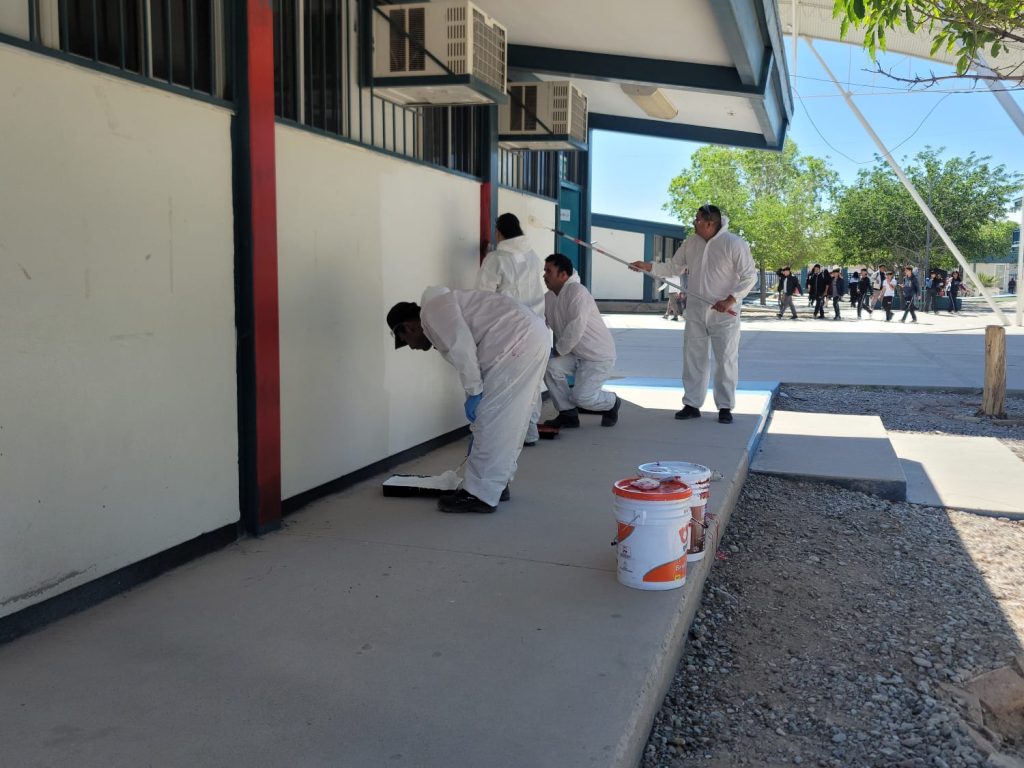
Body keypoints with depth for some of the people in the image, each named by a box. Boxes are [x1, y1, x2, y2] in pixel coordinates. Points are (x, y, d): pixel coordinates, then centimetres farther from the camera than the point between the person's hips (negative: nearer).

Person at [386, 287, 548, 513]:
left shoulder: (433, 309, -2)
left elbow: (462, 346, -17)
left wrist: (473, 392, -10)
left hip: (519, 339, -10)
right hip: (531, 337, 10)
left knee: (493, 419, -4)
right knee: (506, 420, 17)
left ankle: (480, 494, 2)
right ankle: (497, 482, 27)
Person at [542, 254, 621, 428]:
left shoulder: (576, 291, -21)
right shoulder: (551, 298, 4)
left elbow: (576, 328, -27)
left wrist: (558, 351, -18)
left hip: (599, 356, -7)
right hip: (576, 354, 7)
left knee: (582, 397, -17)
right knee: (550, 367, -17)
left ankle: (612, 402, 18)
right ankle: (568, 414, -1)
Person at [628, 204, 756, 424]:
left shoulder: (734, 244, -14)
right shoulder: (691, 243, 2)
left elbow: (750, 276, -11)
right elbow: (673, 267, 11)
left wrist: (731, 299, -20)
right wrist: (648, 266, -2)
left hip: (724, 313, -5)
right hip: (696, 311, 5)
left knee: (726, 360, 3)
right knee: (693, 358, 8)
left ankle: (725, 407, 13)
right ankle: (692, 404, 17)